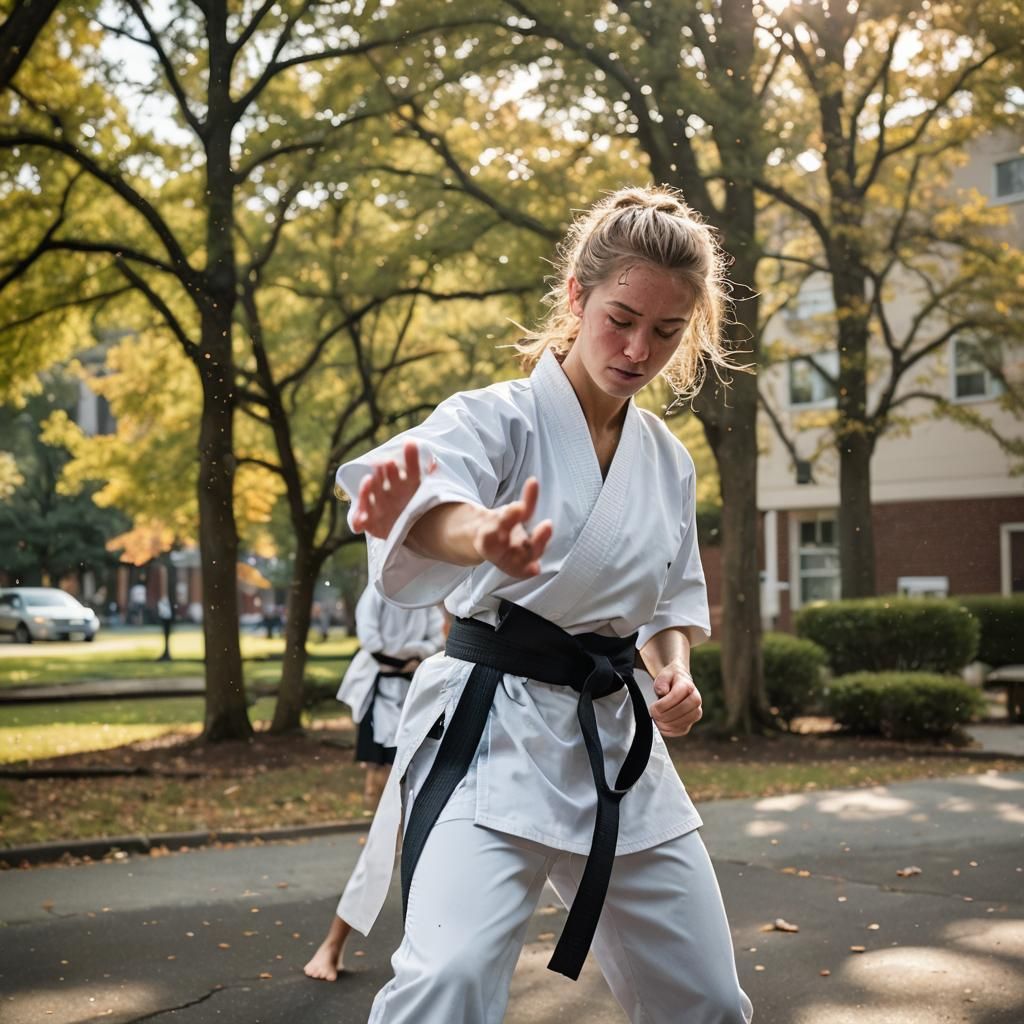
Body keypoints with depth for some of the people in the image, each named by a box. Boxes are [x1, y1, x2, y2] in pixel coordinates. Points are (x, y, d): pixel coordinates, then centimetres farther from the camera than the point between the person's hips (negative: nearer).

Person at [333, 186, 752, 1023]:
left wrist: (675, 668, -3)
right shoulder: (498, 418, -11)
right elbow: (431, 487, -35)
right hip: (493, 735, -6)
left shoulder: (668, 461, 9)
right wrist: (481, 536, -60)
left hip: (618, 743, 6)